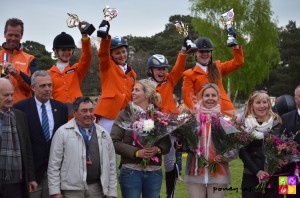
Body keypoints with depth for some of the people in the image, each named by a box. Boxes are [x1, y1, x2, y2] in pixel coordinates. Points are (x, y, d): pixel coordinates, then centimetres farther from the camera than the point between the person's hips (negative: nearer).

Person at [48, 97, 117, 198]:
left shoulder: (103, 135, 11)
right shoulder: (63, 132, -1)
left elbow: (111, 166, 13)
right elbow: (54, 165, -2)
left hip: (97, 188, 3)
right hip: (71, 189, -3)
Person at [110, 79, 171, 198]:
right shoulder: (125, 114, -1)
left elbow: (167, 143, 7)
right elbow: (114, 142, -7)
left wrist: (157, 149, -14)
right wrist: (136, 152, -16)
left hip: (154, 172, 2)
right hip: (131, 171, -2)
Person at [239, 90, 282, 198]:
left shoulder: (276, 123, 7)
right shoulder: (244, 124, 3)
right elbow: (242, 151, -2)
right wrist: (257, 171, -13)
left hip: (274, 176, 1)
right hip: (251, 176, -1)